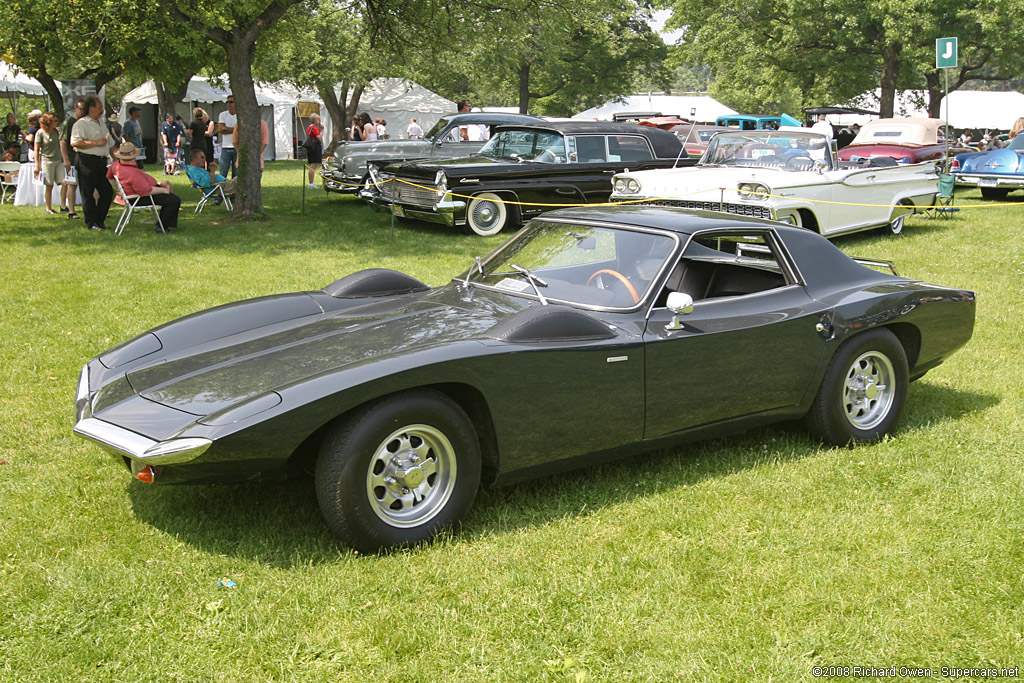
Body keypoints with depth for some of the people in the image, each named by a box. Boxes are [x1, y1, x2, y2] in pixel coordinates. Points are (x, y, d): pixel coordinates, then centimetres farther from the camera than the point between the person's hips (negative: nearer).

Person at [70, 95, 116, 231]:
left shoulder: (102, 125, 22)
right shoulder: (81, 124, -6)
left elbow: (110, 144, 29)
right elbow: (75, 142, -19)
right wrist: (96, 143, -17)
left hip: (101, 162, 8)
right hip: (87, 162, -8)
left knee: (107, 192, 5)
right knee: (88, 194, -2)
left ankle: (99, 220, 16)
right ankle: (91, 223, 3)